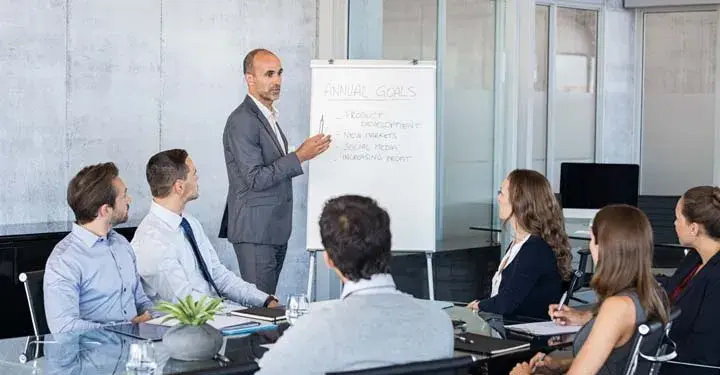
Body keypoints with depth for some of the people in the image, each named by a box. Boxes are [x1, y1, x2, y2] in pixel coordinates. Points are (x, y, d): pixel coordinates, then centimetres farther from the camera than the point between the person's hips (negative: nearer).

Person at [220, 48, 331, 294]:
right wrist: (299, 157, -20)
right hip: (255, 230, -9)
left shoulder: (269, 117, 17)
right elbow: (255, 179, -20)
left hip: (275, 230, 9)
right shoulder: (242, 121, -14)